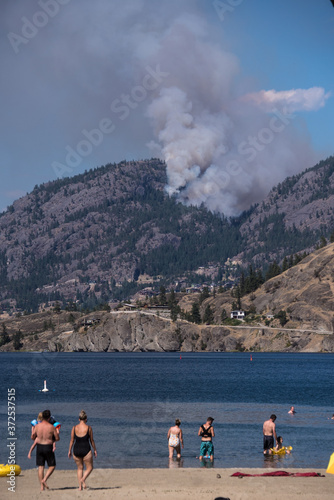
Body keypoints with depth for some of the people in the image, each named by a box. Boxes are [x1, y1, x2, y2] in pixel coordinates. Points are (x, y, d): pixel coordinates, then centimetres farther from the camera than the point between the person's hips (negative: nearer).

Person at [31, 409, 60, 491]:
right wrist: (57, 433, 15)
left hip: (39, 447, 3)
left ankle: (42, 486, 5)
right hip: (48, 447, -3)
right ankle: (44, 480, -9)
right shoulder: (52, 427, -10)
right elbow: (57, 439, -5)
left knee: (41, 467, 7)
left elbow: (32, 437, 7)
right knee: (52, 466, 11)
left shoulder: (37, 426, -3)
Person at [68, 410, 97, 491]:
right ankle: (83, 479, -16)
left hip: (76, 450, 3)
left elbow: (72, 441, 3)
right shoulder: (88, 428, -6)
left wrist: (69, 451, 12)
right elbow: (91, 440, 0)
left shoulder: (74, 428, 0)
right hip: (86, 450, -3)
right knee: (89, 468, 11)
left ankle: (80, 486, 11)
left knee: (80, 468, 17)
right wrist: (95, 450, 11)